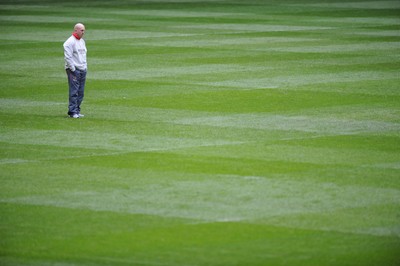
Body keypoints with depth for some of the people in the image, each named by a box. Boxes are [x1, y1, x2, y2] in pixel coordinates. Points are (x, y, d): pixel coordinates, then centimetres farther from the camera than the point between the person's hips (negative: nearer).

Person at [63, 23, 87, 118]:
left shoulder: (82, 41, 18)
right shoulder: (70, 42, -10)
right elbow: (67, 57, -15)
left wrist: (85, 67, 18)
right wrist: (73, 69, -17)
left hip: (83, 70, 8)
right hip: (74, 70, -8)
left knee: (80, 92, 8)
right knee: (74, 91, -10)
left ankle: (77, 111, 14)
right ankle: (72, 111, -10)